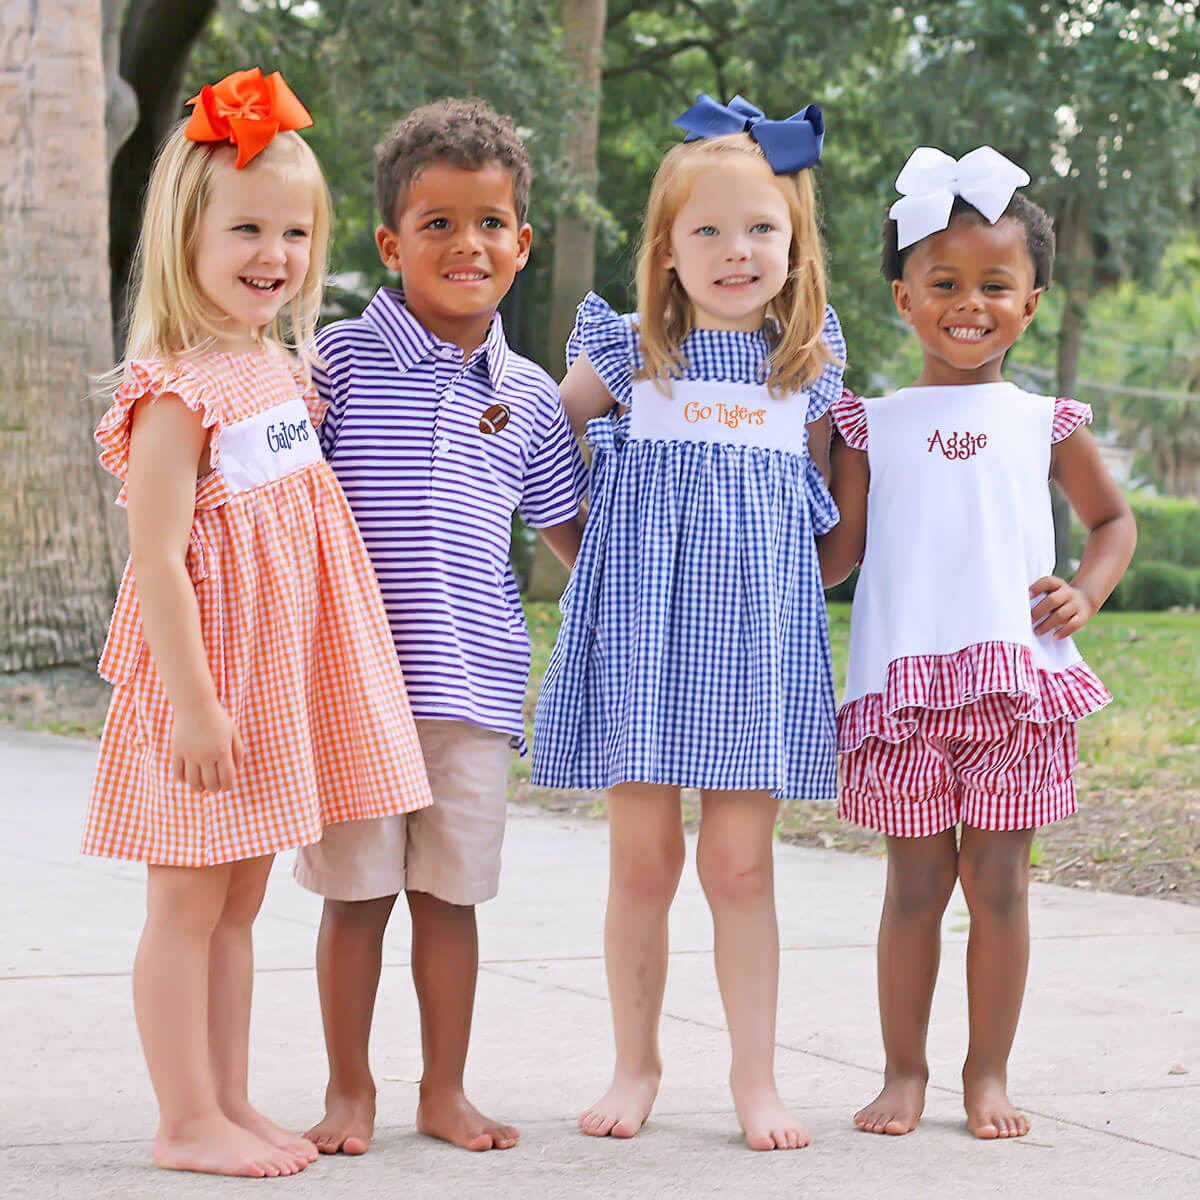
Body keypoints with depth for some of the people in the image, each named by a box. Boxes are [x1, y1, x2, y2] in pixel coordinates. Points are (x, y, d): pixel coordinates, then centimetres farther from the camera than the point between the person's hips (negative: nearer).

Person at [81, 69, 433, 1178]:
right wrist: (192, 700, -23)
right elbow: (156, 558, -21)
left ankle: (231, 1104, 21)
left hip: (277, 674, 8)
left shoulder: (277, 368, 10)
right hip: (207, 670, -8)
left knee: (239, 901, 14)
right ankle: (188, 1122, 7)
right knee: (189, 901, 0)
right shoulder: (177, 390, -17)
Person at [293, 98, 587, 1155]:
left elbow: (570, 531, 18)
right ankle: (350, 1090, 19)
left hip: (475, 680, 3)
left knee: (451, 891, 10)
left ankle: (446, 1090, 22)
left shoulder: (528, 395, 8)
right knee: (356, 891, 5)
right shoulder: (338, 360, -3)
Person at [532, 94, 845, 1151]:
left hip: (756, 628, 1)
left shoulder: (810, 368, 8)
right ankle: (636, 1064, 16)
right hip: (642, 621, -1)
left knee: (741, 862, 1)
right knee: (642, 858, 3)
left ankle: (756, 1075, 10)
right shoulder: (627, 354, 3)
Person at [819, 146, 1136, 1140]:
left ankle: (989, 1073, 14)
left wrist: (1087, 593, 4)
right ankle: (905, 1071, 15)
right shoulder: (871, 426, 8)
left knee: (1000, 883, 3)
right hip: (903, 685, -1)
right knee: (916, 884, 3)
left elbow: (1113, 517, 21)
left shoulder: (1045, 423, 10)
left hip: (1019, 681, 1)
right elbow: (839, 549, 7)